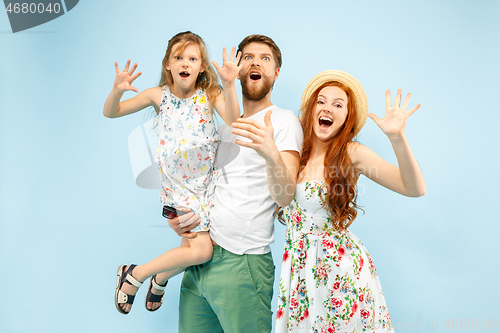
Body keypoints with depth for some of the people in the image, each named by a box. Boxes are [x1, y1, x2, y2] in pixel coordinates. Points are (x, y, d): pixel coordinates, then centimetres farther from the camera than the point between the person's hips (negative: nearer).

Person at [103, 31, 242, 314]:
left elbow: (233, 121, -22)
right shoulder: (159, 95, -3)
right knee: (201, 251, -12)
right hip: (177, 183, -2)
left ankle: (160, 280, 43)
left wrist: (229, 84, -35)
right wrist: (117, 90, -21)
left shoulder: (210, 94, -4)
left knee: (191, 248, 11)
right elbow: (110, 113, 0)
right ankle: (133, 275, 8)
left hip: (207, 180, 3)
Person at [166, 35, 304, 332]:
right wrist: (177, 216, 6)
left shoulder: (284, 121, -6)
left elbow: (285, 197, -18)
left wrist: (271, 154, -38)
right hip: (200, 257, 6)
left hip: (242, 263, -6)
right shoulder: (226, 125, 15)